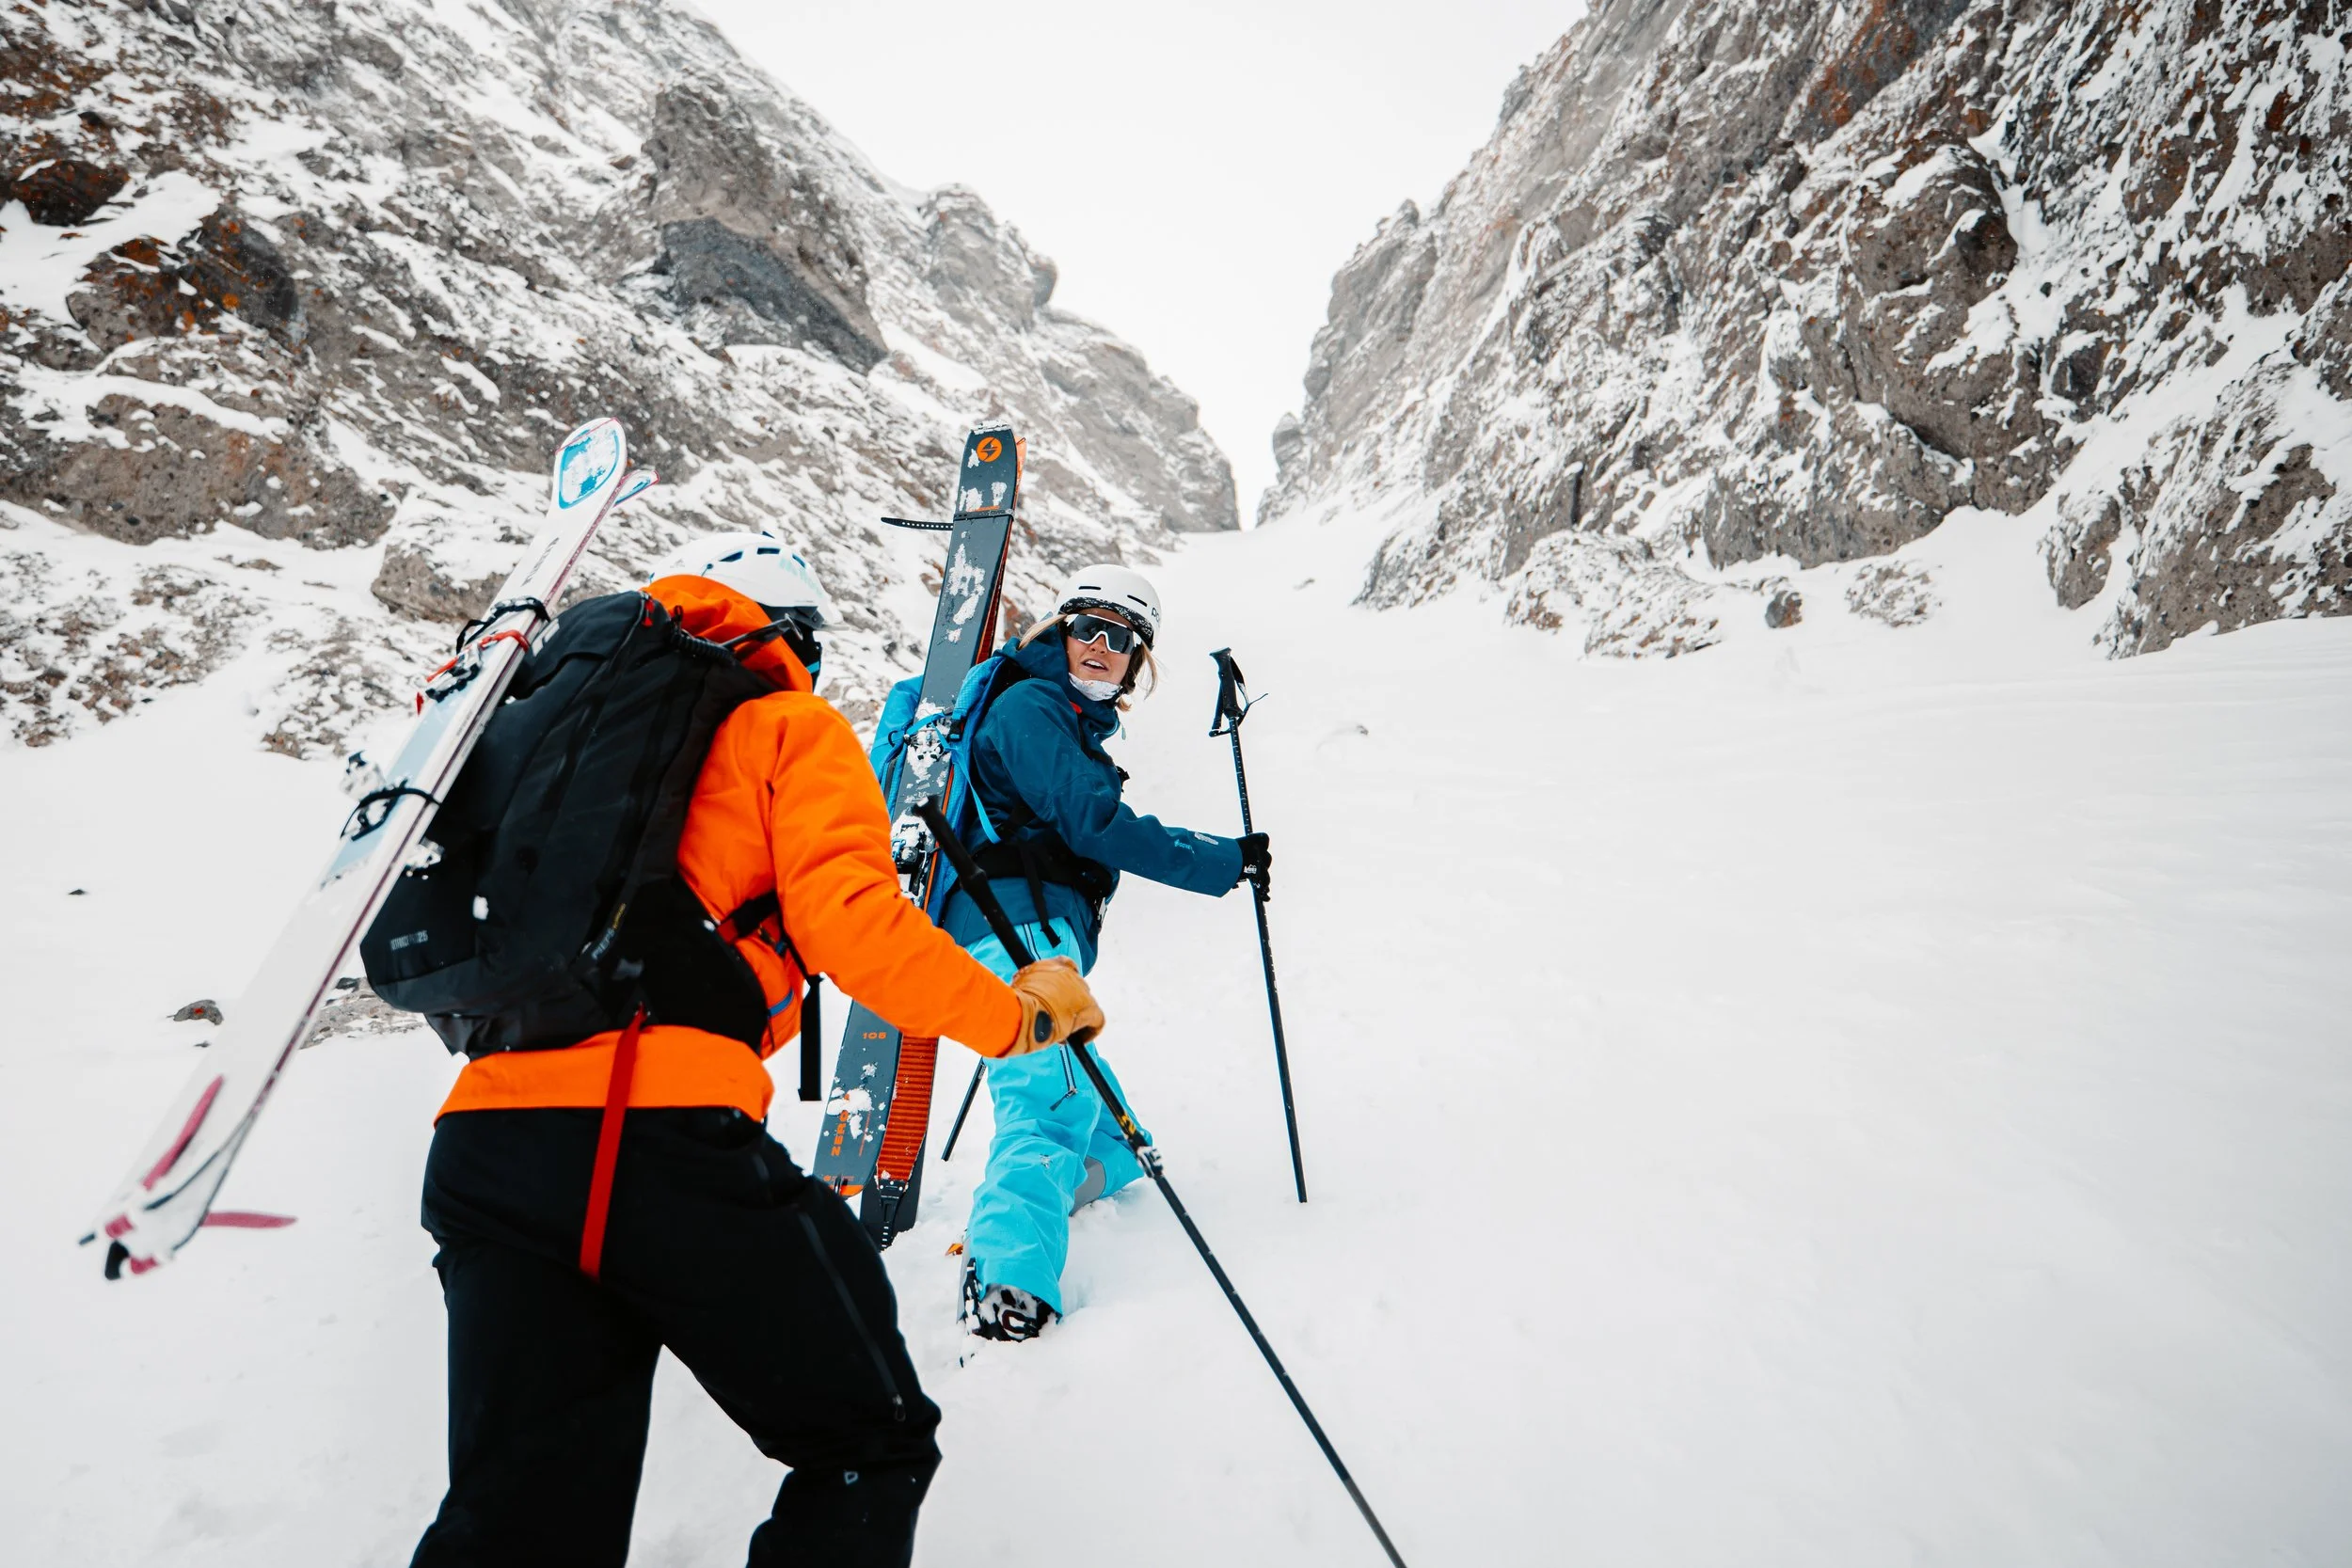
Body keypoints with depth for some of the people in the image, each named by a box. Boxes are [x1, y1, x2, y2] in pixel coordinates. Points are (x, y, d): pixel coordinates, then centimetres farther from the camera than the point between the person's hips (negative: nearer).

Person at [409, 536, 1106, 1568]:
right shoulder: (792, 729, 7)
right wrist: (1018, 1013, 2)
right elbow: (848, 919, -8)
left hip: (481, 1143, 7)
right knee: (871, 1452, 11)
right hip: (666, 1132, -6)